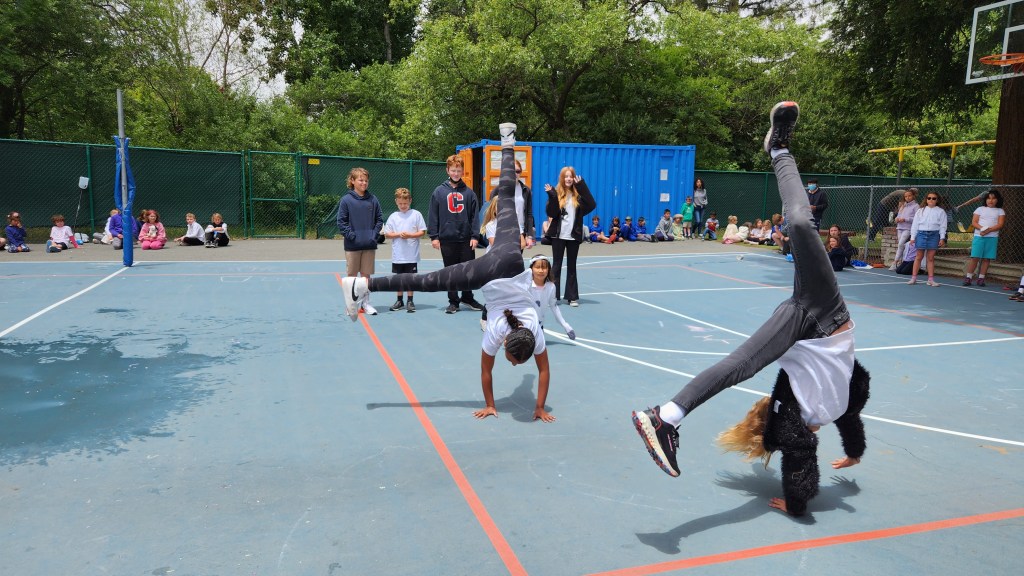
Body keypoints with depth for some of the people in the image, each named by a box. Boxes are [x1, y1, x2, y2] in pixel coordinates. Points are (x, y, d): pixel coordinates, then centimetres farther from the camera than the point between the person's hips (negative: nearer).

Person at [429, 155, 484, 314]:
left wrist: (474, 235, -2)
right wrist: (434, 236, -4)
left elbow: (475, 215, 4)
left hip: (466, 239, 1)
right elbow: (433, 215, 1)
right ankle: (453, 301, 19)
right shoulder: (439, 191, 1)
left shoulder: (469, 192, 3)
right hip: (447, 238, -1)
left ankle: (467, 297, 25)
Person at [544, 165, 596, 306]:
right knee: (557, 265, 5)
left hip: (574, 236, 1)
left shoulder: (578, 194, 2)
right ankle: (552, 295, 9)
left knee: (571, 266, 8)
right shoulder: (556, 193, -2)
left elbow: (592, 206, -13)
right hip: (558, 235, -1)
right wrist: (551, 196, -23)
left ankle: (572, 297, 12)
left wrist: (582, 186, -16)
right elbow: (551, 213, -11)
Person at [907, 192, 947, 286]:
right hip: (921, 233, 1)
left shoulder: (940, 211, 6)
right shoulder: (921, 211, 9)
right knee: (919, 256, 4)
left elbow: (942, 226, 3)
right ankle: (914, 278, 7)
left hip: (934, 235, -1)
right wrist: (912, 237, 3)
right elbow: (915, 224, 9)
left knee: (931, 257, 2)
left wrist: (942, 238, -4)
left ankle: (931, 279, 6)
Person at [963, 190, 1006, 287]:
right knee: (975, 257, -5)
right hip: (978, 236, -1)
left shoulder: (1000, 211, 9)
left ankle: (981, 278, 7)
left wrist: (989, 230, -18)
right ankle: (968, 277, -1)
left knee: (986, 259, 2)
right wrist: (982, 228, -18)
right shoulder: (980, 209, 10)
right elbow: (974, 222, 2)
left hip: (992, 237, 1)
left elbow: (1000, 225, -2)